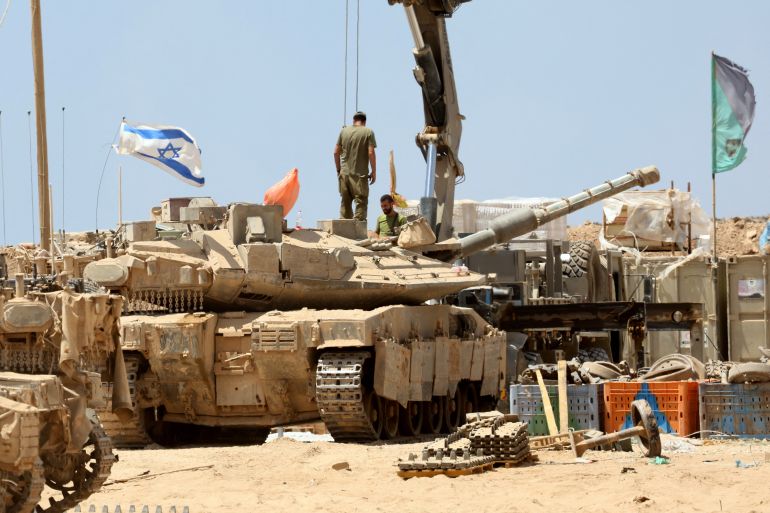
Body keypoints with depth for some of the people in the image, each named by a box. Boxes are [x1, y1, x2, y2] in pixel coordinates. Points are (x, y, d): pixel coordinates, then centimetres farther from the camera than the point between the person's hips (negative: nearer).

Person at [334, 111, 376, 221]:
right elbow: (371, 153, -9)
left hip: (344, 173, 4)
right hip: (360, 174, -4)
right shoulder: (368, 132, -3)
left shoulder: (344, 131, 7)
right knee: (361, 202, -1)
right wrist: (374, 172, -1)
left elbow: (336, 152, 8)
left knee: (345, 202, 12)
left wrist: (338, 169, 19)